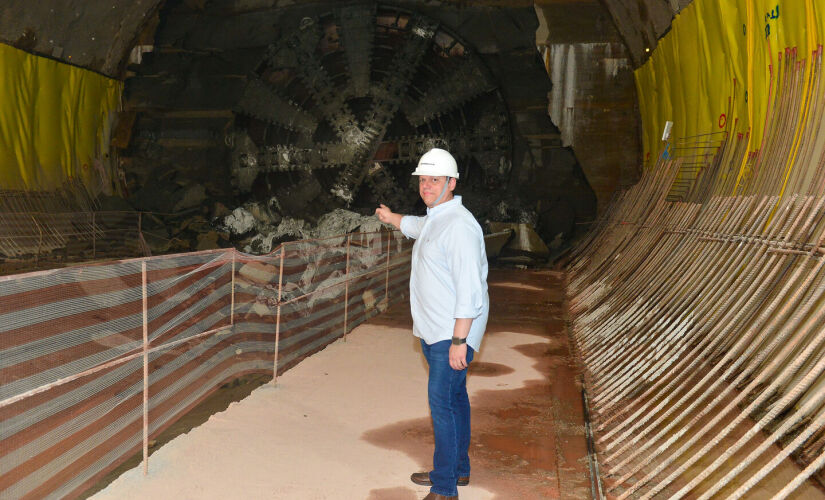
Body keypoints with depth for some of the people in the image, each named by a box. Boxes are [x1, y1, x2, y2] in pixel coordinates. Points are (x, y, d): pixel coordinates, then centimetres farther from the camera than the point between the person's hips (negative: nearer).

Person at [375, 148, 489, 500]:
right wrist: (391, 217, 59)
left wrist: (458, 341, -26)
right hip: (433, 331, 10)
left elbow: (469, 290, -24)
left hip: (453, 334, -10)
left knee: (442, 402, -11)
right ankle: (458, 469, 32)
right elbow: (414, 226, 40)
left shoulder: (459, 225, -20)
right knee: (454, 397, 18)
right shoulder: (434, 219, 12)